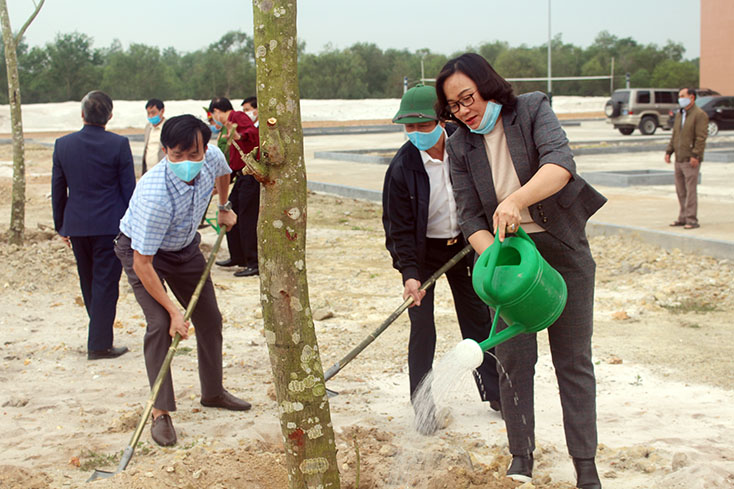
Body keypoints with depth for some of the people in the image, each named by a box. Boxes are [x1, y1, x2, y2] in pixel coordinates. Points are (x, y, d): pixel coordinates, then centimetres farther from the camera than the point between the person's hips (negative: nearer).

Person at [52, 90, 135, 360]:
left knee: (89, 283, 18)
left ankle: (100, 335, 30)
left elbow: (57, 190, 7)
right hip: (110, 224, -4)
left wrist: (61, 225, 17)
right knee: (105, 283, 1)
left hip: (76, 225, 4)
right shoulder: (119, 144, -10)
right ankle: (99, 344, 2)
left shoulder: (63, 145, 0)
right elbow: (128, 189, -7)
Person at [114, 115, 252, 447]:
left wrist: (225, 208, 19)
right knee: (161, 324, -20)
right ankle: (160, 412, -9)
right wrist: (173, 310, -30)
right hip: (140, 249, -6)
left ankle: (213, 392, 30)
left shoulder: (211, 157, -24)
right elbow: (143, 263, -34)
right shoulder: (155, 195, -41)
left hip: (184, 247, 6)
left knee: (210, 319, 11)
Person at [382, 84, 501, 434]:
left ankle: (495, 393, 22)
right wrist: (410, 274, -25)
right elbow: (400, 228, -17)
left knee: (478, 319, 8)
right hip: (422, 251, -2)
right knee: (422, 325, -4)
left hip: (463, 245, 3)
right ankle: (422, 406, 8)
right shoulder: (402, 166, -21)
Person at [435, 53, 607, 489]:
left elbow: (560, 163, -27)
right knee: (514, 357, 0)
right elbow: (471, 217, -5)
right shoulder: (460, 146, -2)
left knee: (574, 358, 3)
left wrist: (516, 199, -44)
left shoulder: (532, 110, -10)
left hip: (563, 248, -2)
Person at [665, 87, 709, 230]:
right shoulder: (679, 114, 16)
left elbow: (701, 137, -16)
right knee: (680, 191, 11)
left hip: (690, 160, -8)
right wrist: (669, 151, 13)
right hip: (679, 159, 8)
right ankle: (683, 218, 18)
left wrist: (695, 155, -21)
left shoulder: (700, 115, -9)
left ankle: (692, 220, -4)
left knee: (690, 190, -7)